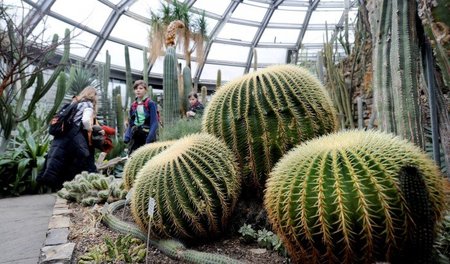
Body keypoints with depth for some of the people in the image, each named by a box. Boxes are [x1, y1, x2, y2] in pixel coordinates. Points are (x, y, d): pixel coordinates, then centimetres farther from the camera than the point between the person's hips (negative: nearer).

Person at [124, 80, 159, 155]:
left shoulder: (151, 104, -5)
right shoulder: (133, 105, 12)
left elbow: (154, 123, -10)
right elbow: (130, 123, 14)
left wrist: (150, 139, -19)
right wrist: (127, 137, 1)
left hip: (146, 135, -5)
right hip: (135, 136, 5)